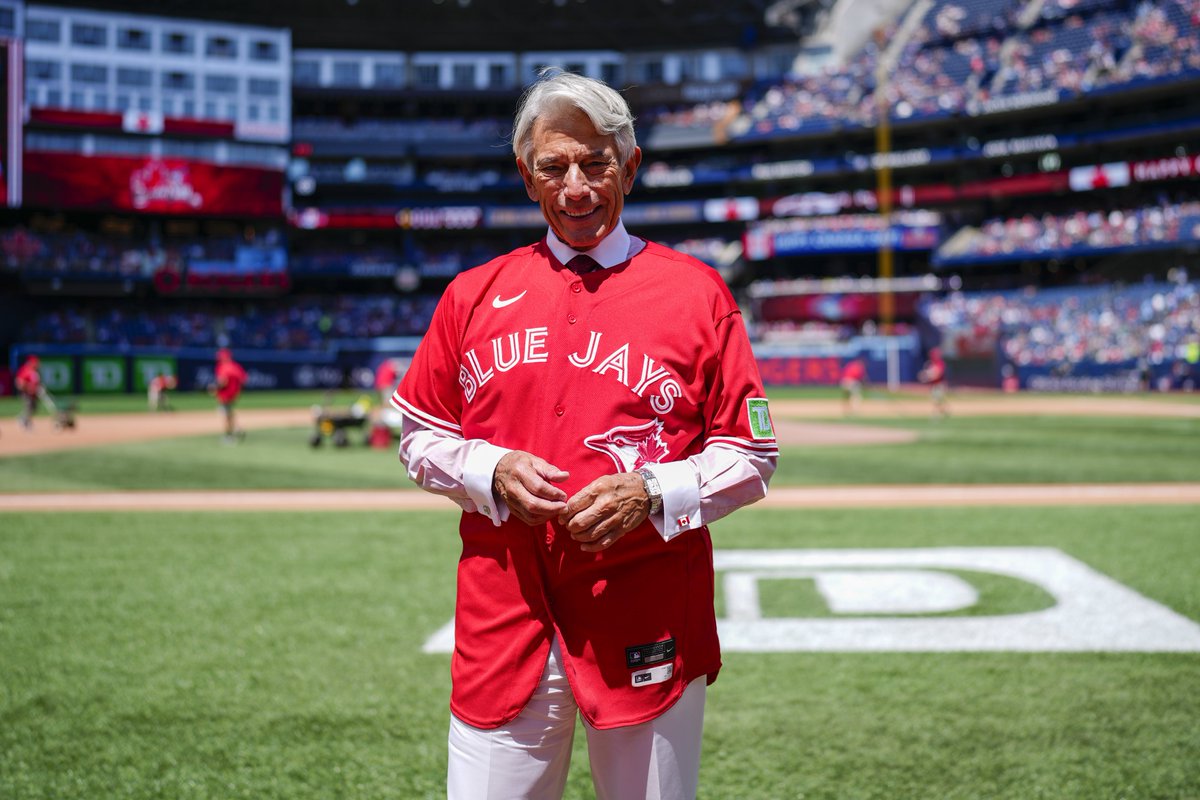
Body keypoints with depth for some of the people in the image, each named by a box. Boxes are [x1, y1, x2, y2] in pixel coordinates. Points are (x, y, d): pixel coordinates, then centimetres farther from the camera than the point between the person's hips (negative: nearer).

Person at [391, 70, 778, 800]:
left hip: (649, 620, -1)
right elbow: (421, 439, 13)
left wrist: (652, 494, -14)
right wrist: (492, 473, -6)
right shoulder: (474, 295, 9)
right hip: (503, 612, 2)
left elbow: (752, 455, 2)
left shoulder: (696, 292, 2)